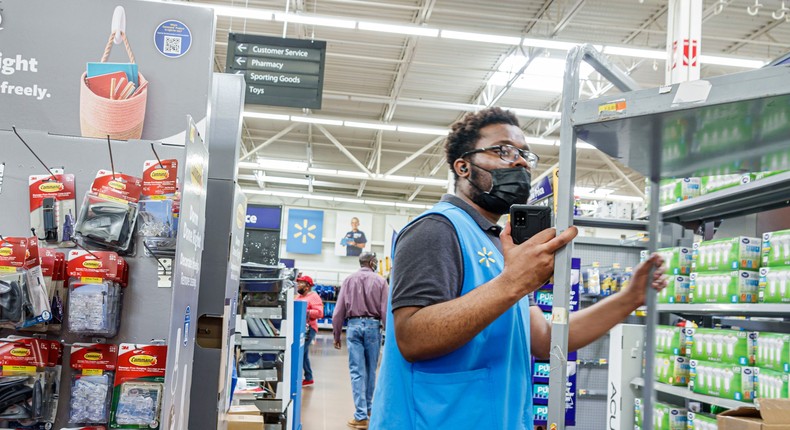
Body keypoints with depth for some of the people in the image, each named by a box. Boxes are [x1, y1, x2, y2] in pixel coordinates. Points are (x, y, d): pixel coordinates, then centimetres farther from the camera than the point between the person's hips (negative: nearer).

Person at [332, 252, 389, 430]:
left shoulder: (349, 280, 4)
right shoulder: (380, 281, -1)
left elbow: (339, 310, 1)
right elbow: (386, 311, -5)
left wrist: (336, 335, 8)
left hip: (354, 325, 0)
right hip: (373, 325, 0)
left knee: (357, 371, 0)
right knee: (370, 370, 15)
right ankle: (368, 407, 30)